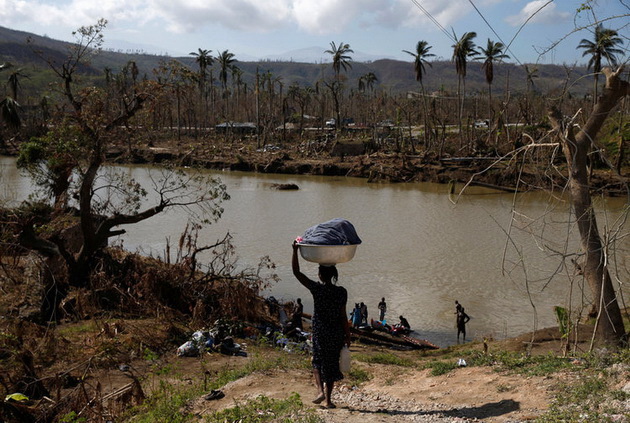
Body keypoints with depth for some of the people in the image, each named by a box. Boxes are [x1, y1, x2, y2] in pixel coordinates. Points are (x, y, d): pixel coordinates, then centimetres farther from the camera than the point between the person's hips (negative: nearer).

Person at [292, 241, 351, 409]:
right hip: (336, 333, 1)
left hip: (319, 333, -1)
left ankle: (321, 390, -1)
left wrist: (295, 250, -6)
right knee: (332, 363, 13)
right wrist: (347, 336, 3)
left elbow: (296, 272, -8)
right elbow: (343, 316, -5)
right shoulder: (341, 292, -6)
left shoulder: (317, 288, -10)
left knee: (318, 361, 19)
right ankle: (328, 400, 16)